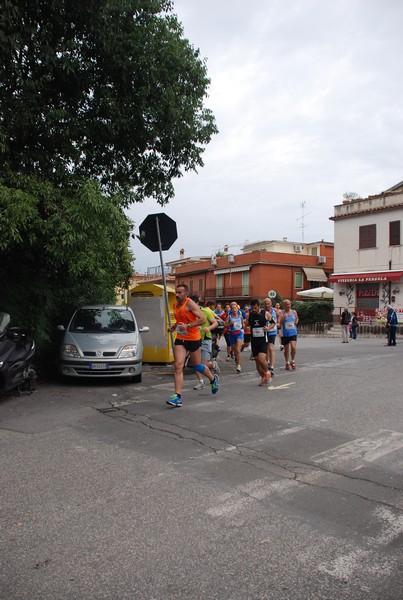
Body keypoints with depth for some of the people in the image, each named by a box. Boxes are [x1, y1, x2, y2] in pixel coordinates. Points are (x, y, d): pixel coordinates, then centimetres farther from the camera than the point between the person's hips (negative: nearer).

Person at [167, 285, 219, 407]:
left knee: (196, 365, 11)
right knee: (178, 366, -8)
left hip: (193, 338, -6)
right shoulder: (176, 305, 11)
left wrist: (188, 326, -27)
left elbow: (203, 319, -20)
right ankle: (178, 397, -11)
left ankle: (213, 379, 41)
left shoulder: (190, 304, -13)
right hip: (180, 339, 6)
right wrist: (174, 326, 9)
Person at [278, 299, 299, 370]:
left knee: (293, 347, -14)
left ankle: (292, 361, 9)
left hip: (293, 333, 1)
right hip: (284, 334, -1)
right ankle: (287, 363, 26)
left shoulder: (294, 312, 6)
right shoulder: (281, 313, -5)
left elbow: (297, 318, 26)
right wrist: (283, 317, -25)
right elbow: (279, 323, -12)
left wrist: (296, 322, 8)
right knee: (286, 349, 8)